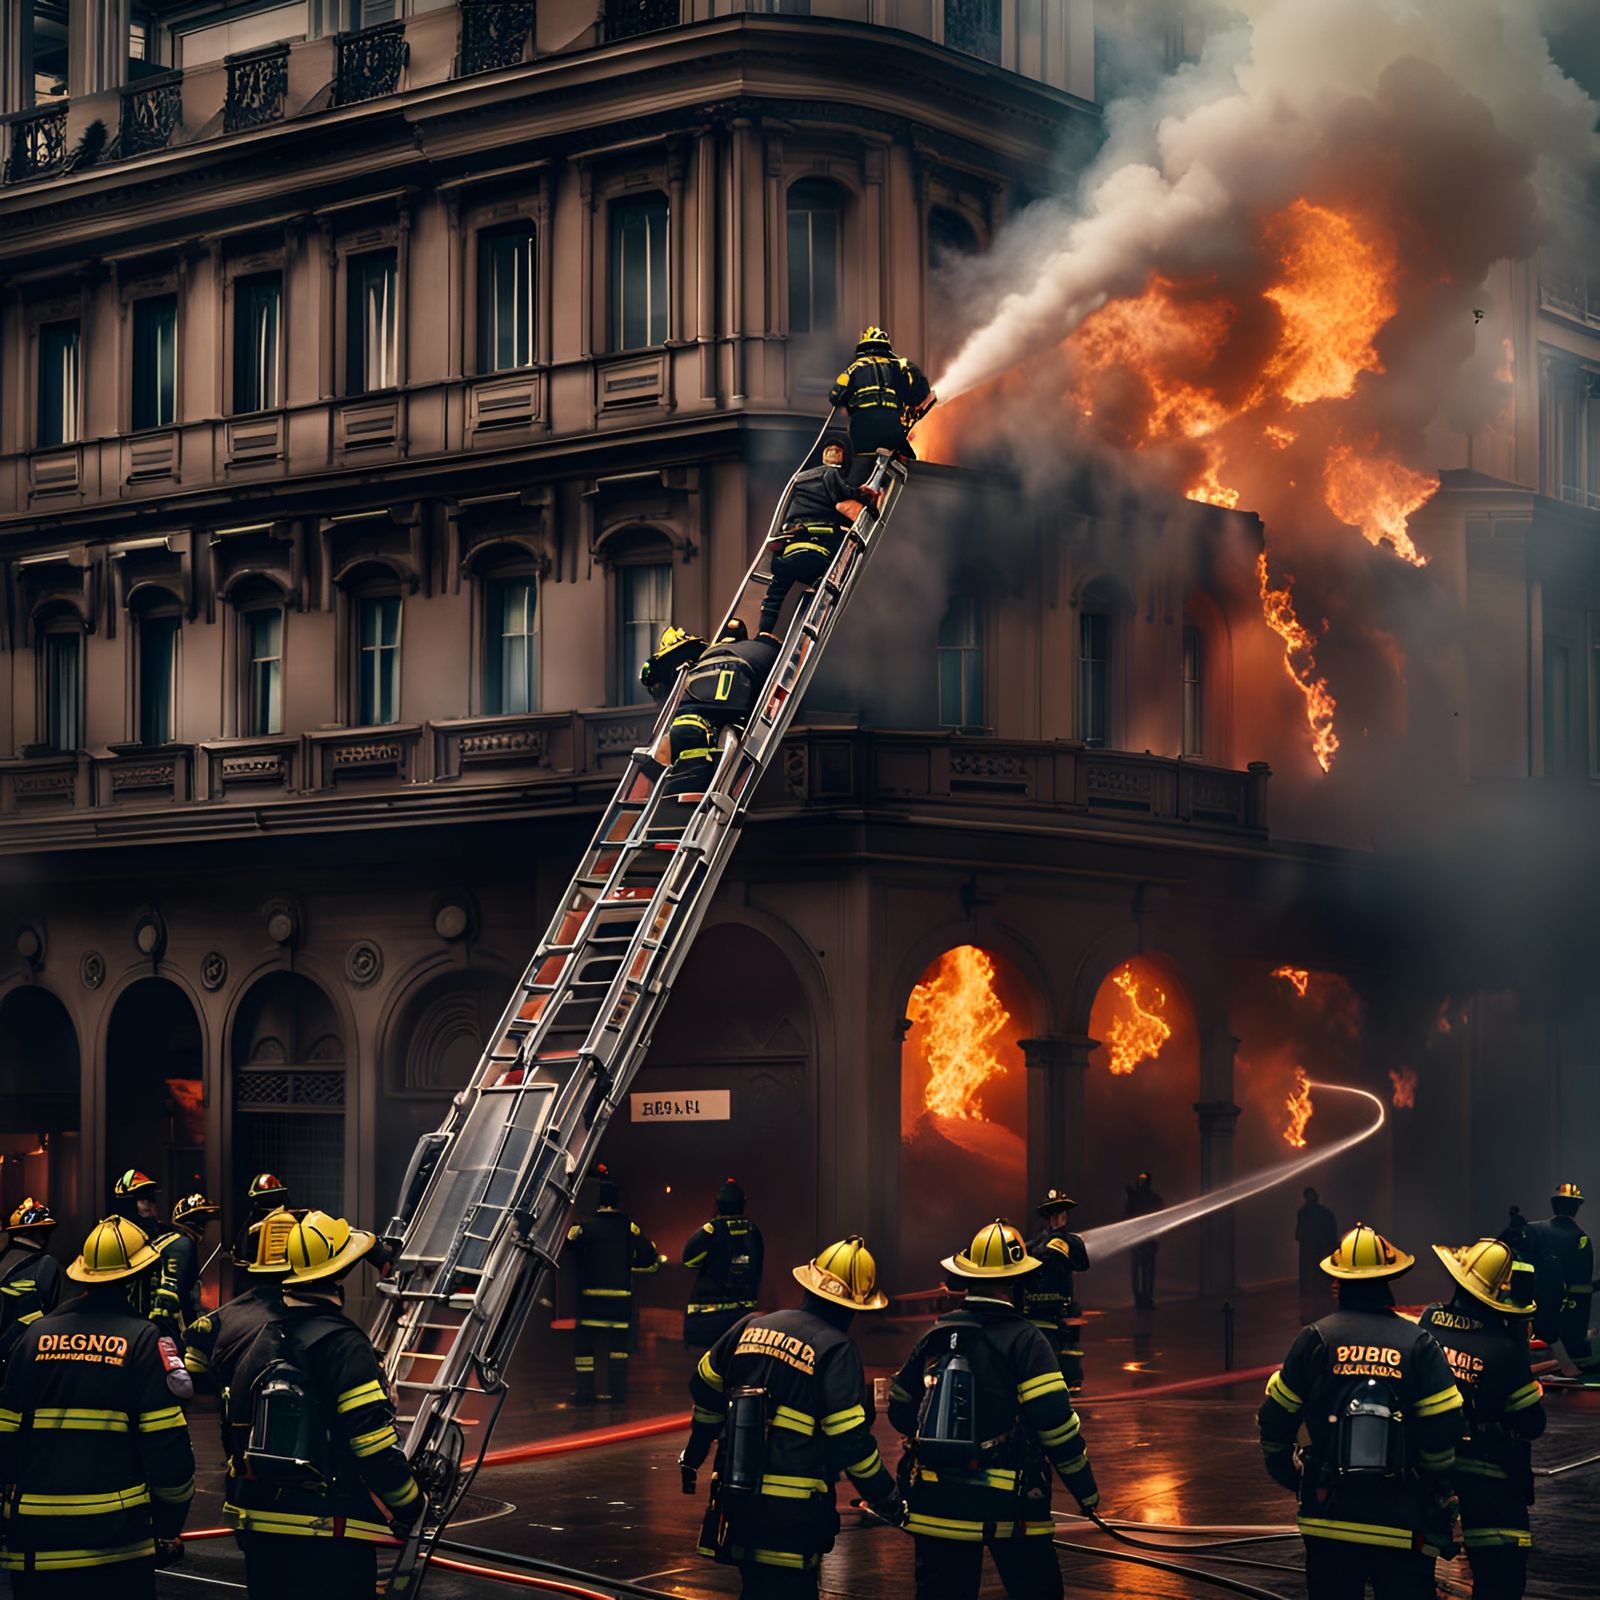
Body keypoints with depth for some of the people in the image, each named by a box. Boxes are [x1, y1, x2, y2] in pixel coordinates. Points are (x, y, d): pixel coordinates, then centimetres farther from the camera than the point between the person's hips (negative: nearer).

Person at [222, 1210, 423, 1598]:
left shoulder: (260, 1342, 10)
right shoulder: (342, 1344, -15)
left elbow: (237, 1437, 17)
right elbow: (376, 1446, -18)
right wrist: (411, 1505, -4)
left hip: (259, 1530, 8)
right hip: (330, 1537, -8)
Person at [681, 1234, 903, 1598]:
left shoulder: (751, 1326, 8)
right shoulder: (836, 1349, -11)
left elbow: (706, 1388, 20)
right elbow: (850, 1439, -15)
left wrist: (694, 1452, 37)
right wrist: (888, 1501, -3)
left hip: (735, 1498, 6)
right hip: (792, 1512, -6)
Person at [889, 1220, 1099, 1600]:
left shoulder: (934, 1337, 7)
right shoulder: (1023, 1339, -8)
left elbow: (901, 1411, 16)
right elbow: (1056, 1422, -13)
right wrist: (1085, 1487, -1)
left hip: (935, 1505, 5)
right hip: (1009, 1506, -5)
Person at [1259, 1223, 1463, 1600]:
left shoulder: (1316, 1339, -2)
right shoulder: (1419, 1343, -3)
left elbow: (1274, 1422, 3)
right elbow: (1445, 1432, -7)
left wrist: (1289, 1475, 20)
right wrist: (1440, 1499, 8)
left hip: (1328, 1522, 1)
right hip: (1402, 1527, -1)